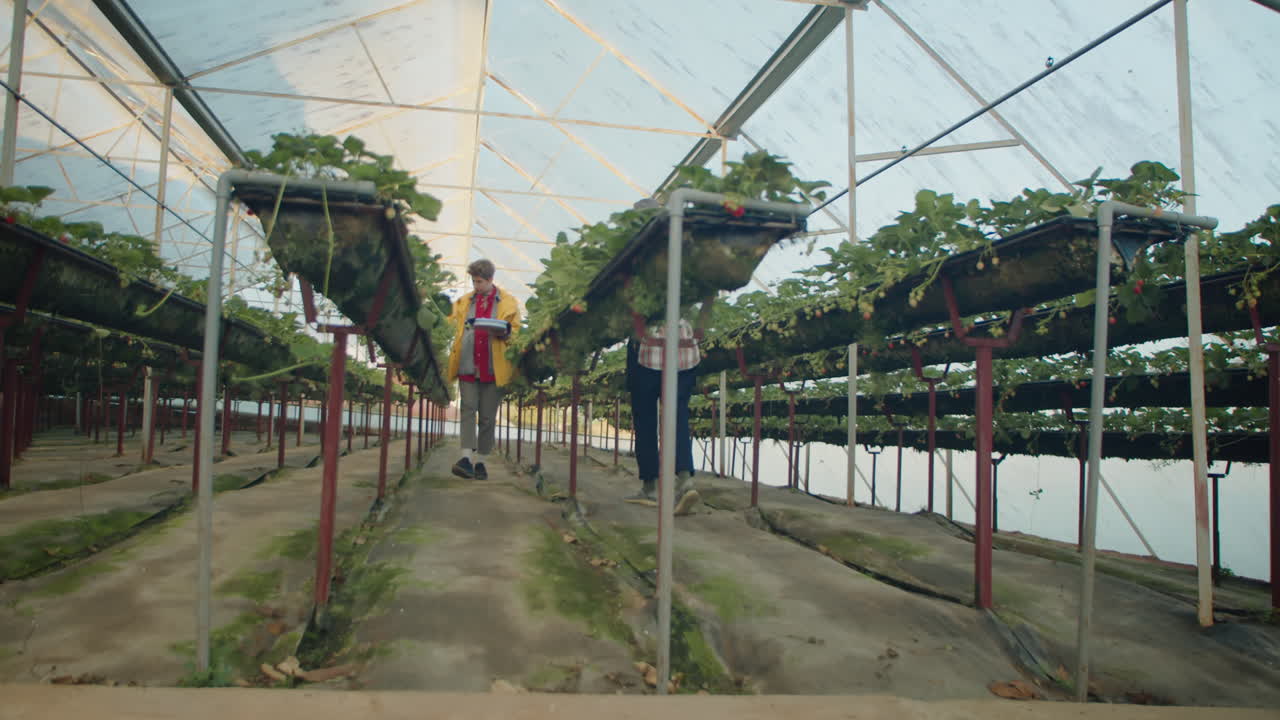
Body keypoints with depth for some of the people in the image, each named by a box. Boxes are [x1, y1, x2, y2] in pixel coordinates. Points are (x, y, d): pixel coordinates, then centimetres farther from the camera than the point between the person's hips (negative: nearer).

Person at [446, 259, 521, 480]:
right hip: (467, 367, 1)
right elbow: (450, 326, 11)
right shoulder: (463, 302, 16)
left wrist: (503, 332, -15)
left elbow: (517, 331, 4)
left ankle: (480, 461, 11)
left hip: (494, 368, -1)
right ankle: (466, 458, -15)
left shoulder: (508, 302, 8)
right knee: (468, 410, -9)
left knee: (488, 416, 3)